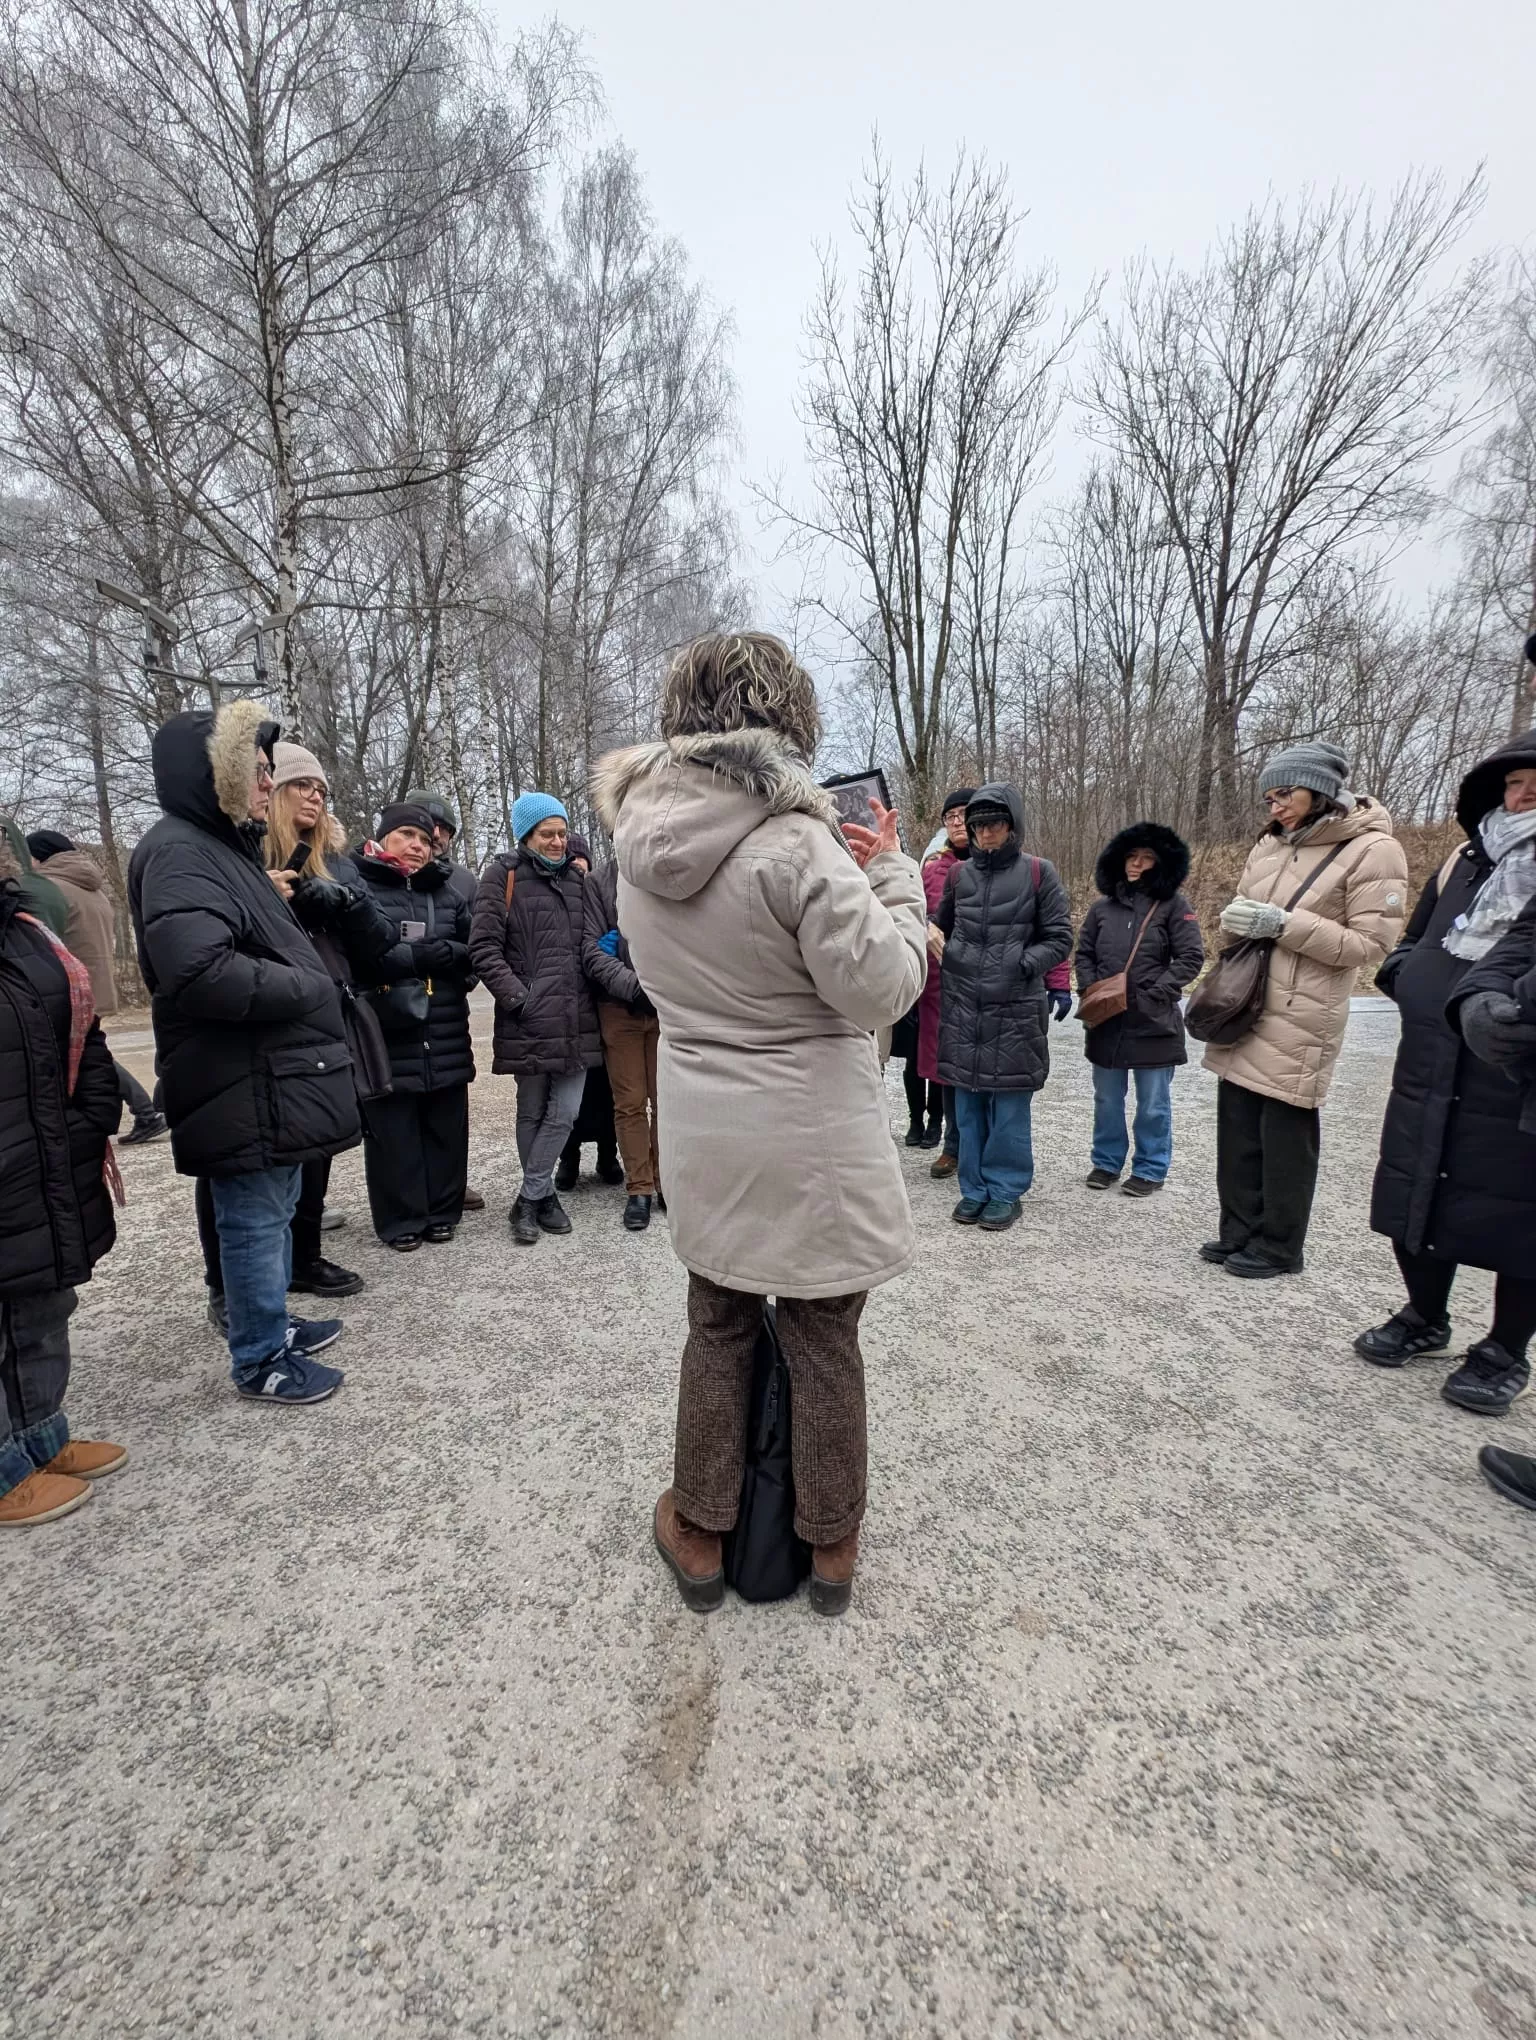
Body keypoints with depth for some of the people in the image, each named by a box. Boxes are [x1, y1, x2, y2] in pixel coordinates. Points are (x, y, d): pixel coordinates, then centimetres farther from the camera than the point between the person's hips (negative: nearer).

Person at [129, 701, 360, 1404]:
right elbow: (201, 971, -30)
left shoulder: (225, 846, 17)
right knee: (255, 1221, 2)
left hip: (273, 1076, 10)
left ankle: (272, 1324, 37)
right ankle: (261, 1362, 18)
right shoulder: (178, 853, -16)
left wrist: (309, 983, 8)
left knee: (274, 1211, 21)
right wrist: (309, 988, -18)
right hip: (242, 1087, -10)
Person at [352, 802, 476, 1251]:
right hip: (386, 1033, -4)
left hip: (446, 1036, 4)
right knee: (393, 1132, 3)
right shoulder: (358, 886, 0)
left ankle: (442, 1213, 23)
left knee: (446, 1128, 9)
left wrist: (449, 954, -9)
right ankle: (401, 1220, 16)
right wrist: (417, 955, -16)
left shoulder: (447, 891, 15)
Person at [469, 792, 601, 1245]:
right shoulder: (503, 876, 0)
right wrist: (516, 996, -14)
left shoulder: (575, 879, 16)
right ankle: (542, 1195, 26)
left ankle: (530, 1200, 16)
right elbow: (483, 947, -7)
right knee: (532, 1113, 10)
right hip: (528, 1020, -4)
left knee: (565, 1113, 1)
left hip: (576, 1019, 4)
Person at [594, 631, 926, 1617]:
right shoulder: (795, 841, -21)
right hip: (811, 1140, -5)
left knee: (718, 1326, 21)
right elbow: (881, 987, -18)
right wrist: (890, 873, -3)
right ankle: (832, 1545, 35)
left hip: (702, 1136, 5)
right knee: (823, 1338, 14)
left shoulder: (642, 842, 0)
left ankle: (702, 1536, 38)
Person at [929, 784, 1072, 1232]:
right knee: (968, 1104, 9)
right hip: (961, 1007, 4)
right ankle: (975, 1189, 22)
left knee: (1009, 1106, 4)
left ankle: (1005, 1192, 18)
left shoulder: (1038, 873, -1)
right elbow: (941, 922, 23)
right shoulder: (959, 874, 9)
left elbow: (1059, 939, 1)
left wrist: (1019, 965, -13)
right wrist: (933, 935, 1)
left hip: (1015, 1010, -3)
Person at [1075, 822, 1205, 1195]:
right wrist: (1089, 990, -3)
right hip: (1105, 1020, 3)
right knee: (1107, 1099, 14)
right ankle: (1106, 1162, 29)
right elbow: (1084, 953, 12)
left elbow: (1190, 959, -6)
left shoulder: (1174, 905, -4)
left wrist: (1153, 993, -14)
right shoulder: (1103, 906, 6)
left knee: (1152, 1104, 7)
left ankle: (1151, 1169, 22)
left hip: (1154, 1022, -3)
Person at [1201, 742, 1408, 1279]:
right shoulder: (1269, 845, 11)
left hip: (1299, 1020, -6)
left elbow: (1369, 944, -13)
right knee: (1238, 1130, 12)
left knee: (1286, 1137, 4)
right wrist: (1237, 917, -1)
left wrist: (1285, 924, -20)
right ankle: (1240, 1232, 26)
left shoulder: (1373, 850, -9)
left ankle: (1278, 1247, 20)